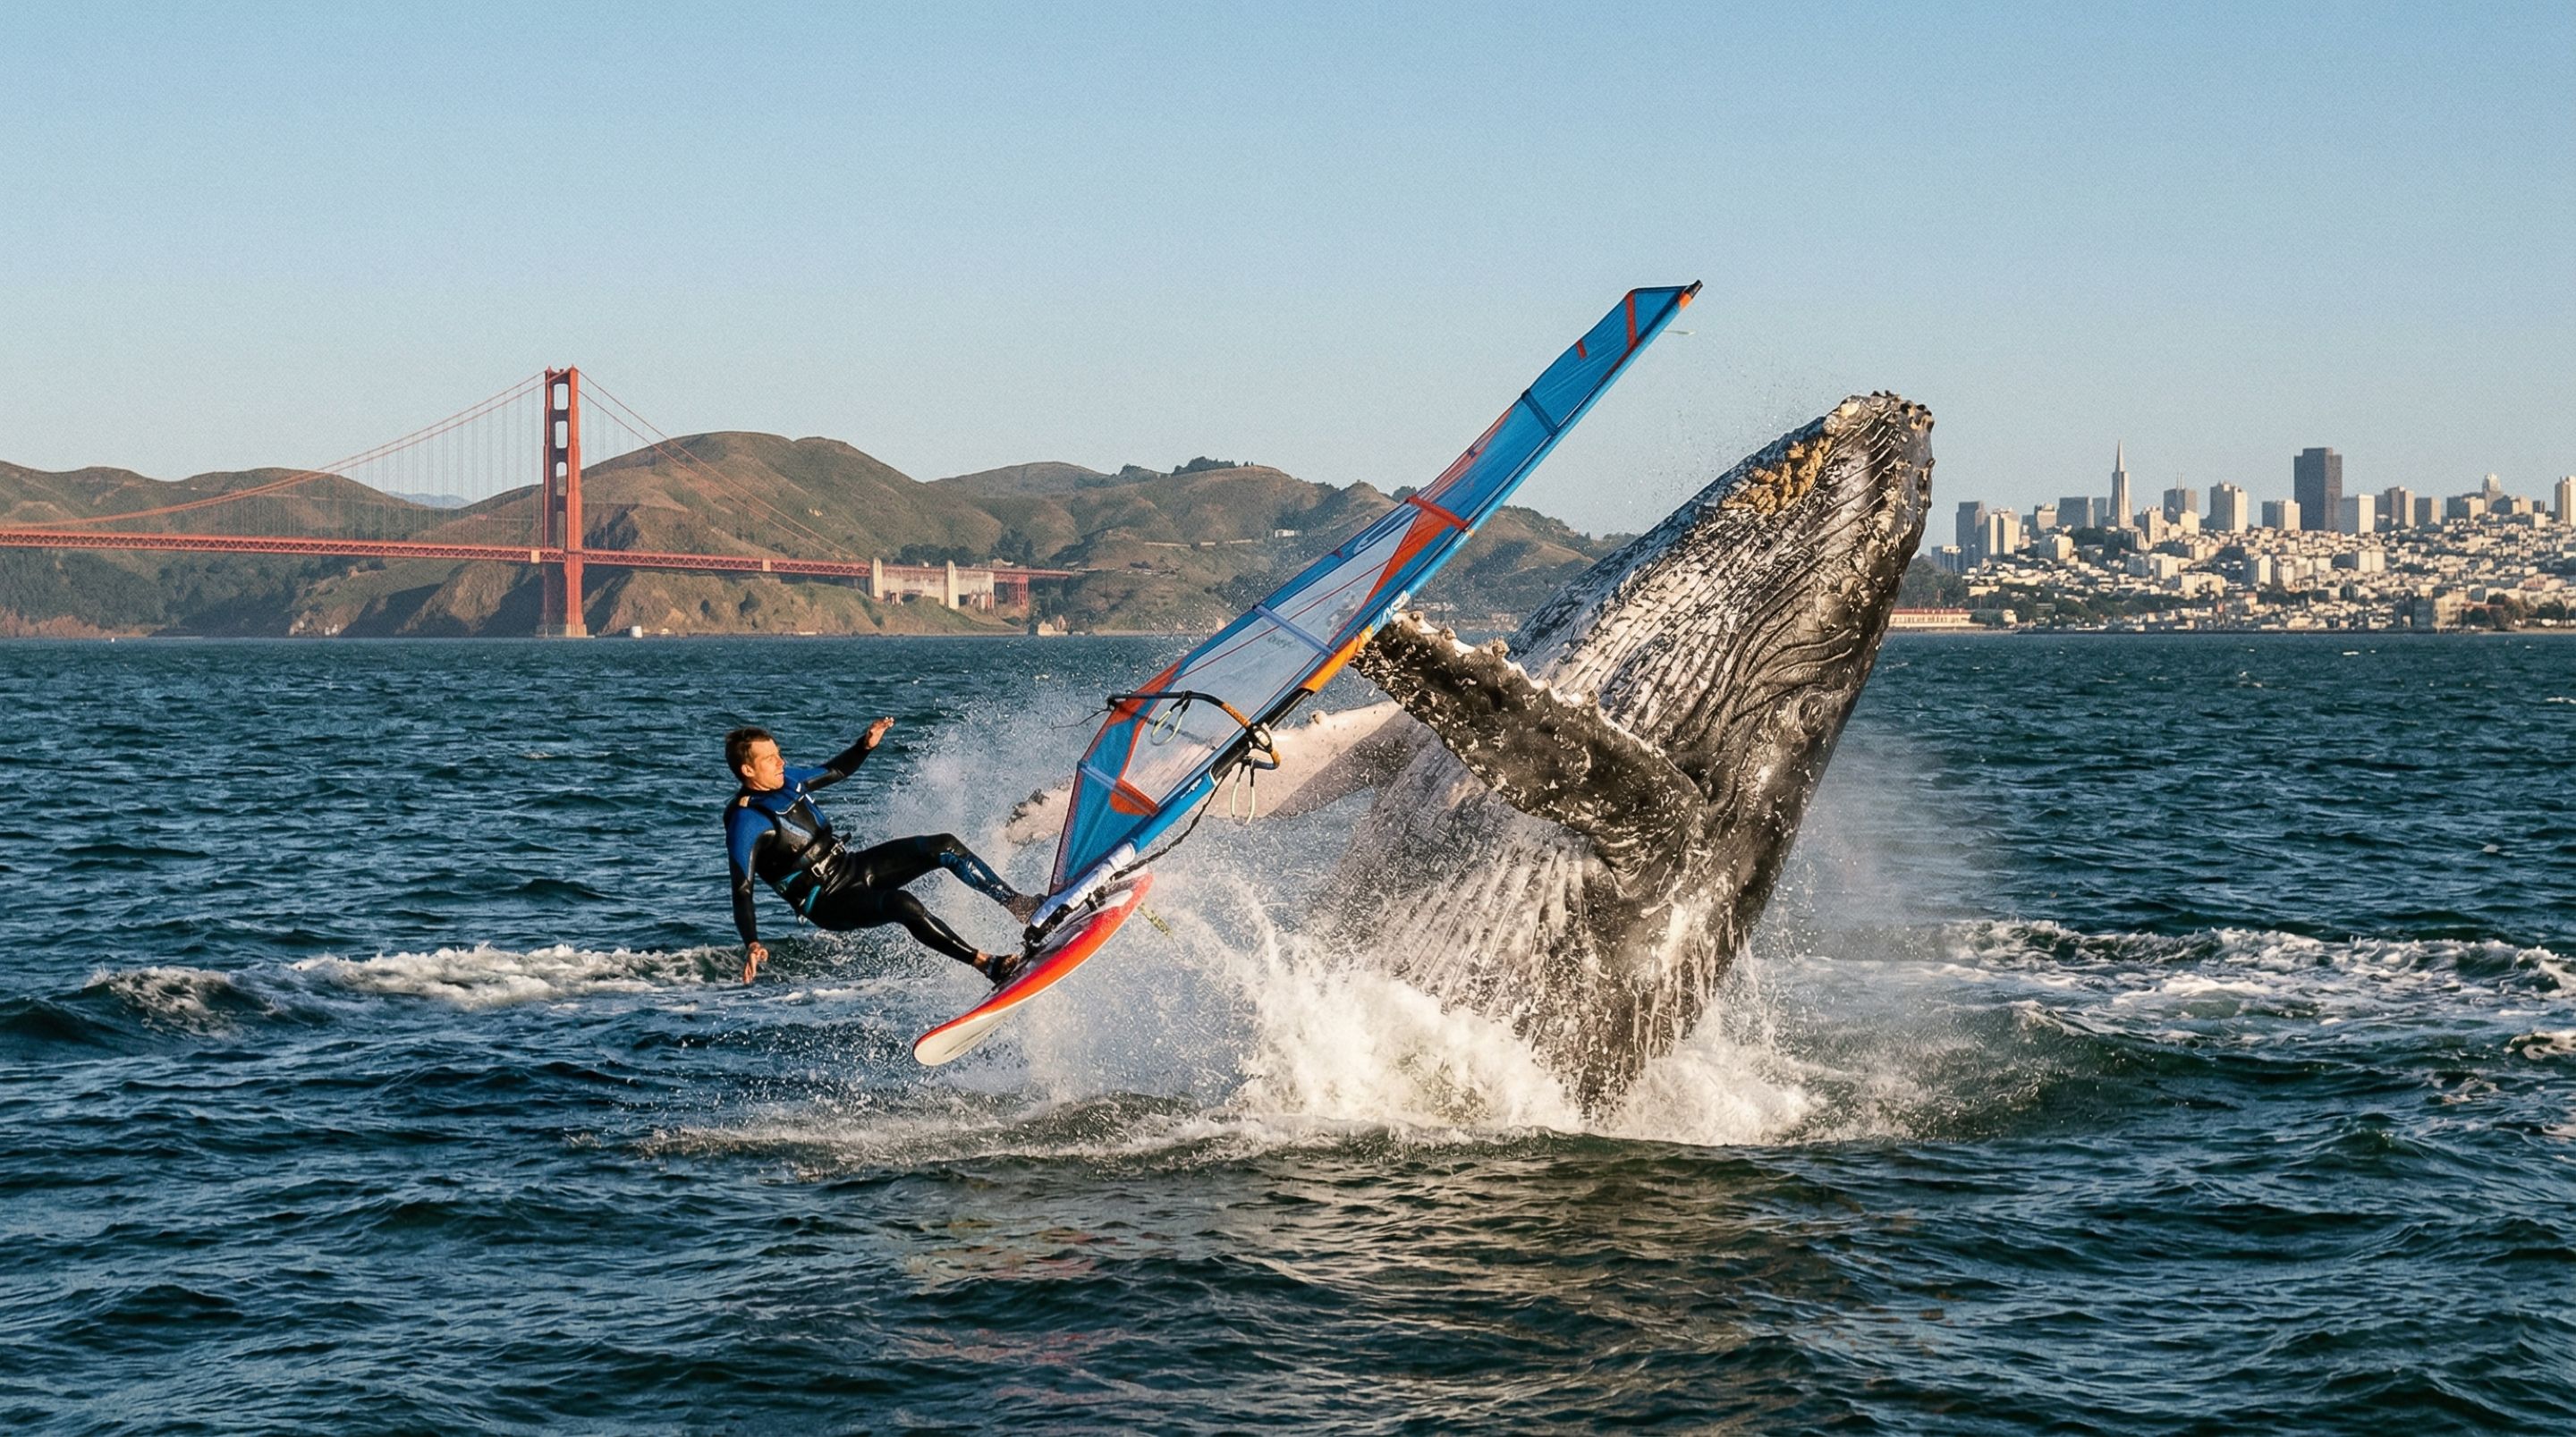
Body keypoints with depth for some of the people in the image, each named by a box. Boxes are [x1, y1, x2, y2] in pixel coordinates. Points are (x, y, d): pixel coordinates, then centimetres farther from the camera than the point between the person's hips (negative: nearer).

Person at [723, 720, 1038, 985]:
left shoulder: (785, 780, 4)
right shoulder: (744, 824, -20)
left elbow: (834, 772, 23)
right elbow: (741, 893, -23)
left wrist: (865, 746, 6)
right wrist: (751, 945, -38)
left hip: (852, 866, 9)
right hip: (828, 904, -9)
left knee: (944, 846, -3)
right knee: (904, 905, -34)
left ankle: (1018, 904, 3)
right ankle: (986, 964, -31)